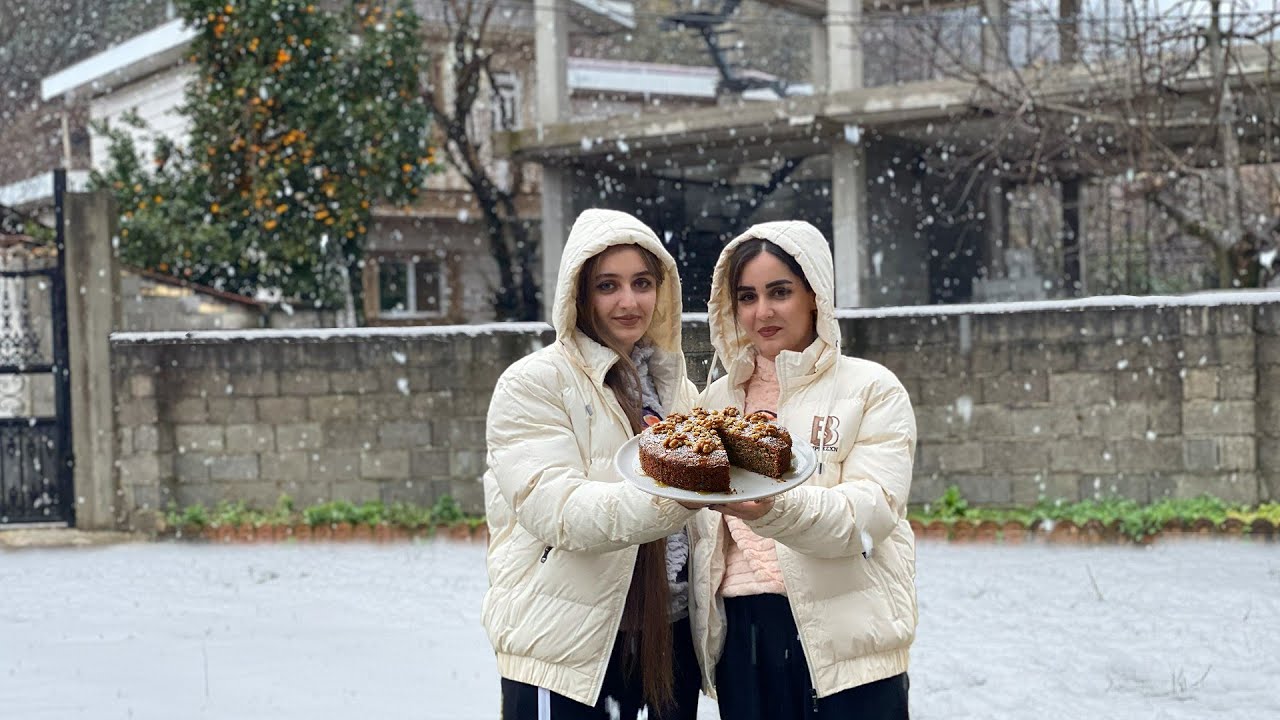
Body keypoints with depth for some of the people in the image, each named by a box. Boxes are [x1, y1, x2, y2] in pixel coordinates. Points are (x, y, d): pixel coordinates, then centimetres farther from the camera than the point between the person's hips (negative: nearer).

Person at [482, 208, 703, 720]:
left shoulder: (675, 386, 12)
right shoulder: (534, 384, -7)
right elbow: (557, 512, -21)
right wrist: (666, 498, -35)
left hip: (669, 639, 5)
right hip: (569, 652, -5)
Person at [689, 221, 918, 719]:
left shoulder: (871, 390, 1)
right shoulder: (717, 401, 14)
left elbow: (871, 514, -14)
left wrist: (772, 508, -30)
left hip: (842, 641, -4)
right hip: (741, 636, 4)